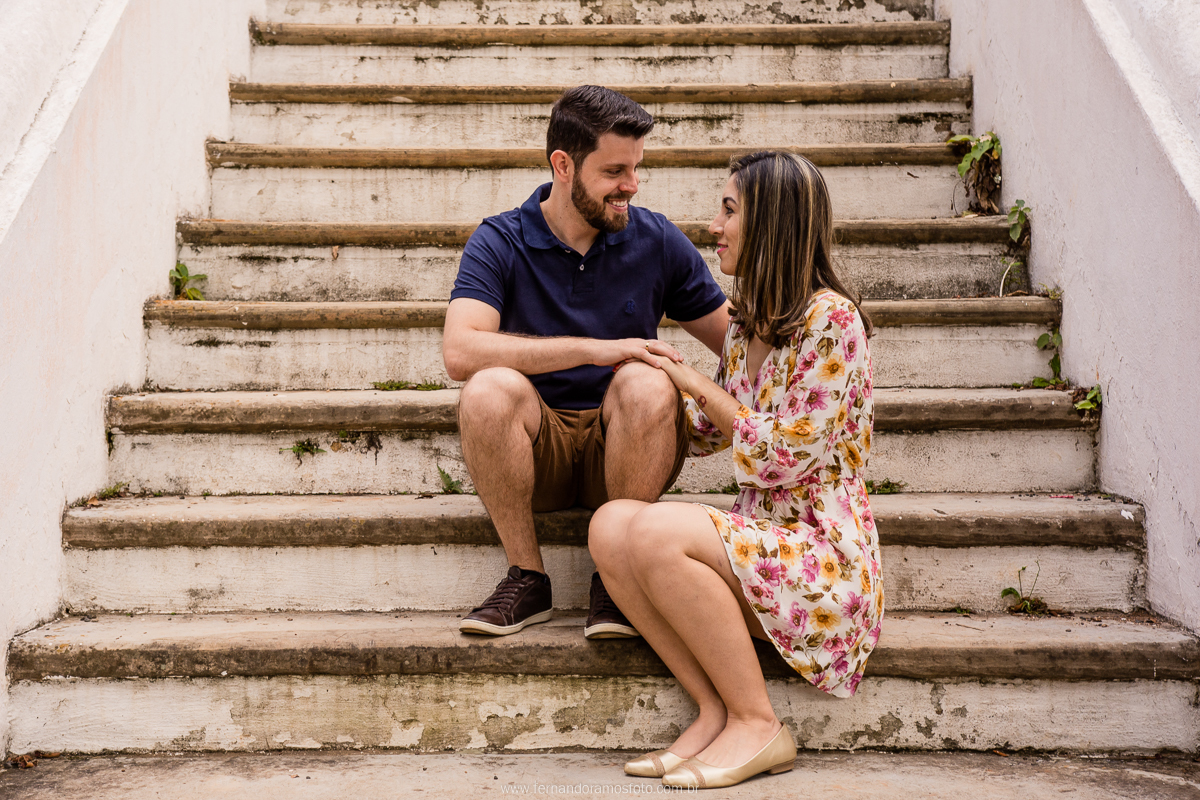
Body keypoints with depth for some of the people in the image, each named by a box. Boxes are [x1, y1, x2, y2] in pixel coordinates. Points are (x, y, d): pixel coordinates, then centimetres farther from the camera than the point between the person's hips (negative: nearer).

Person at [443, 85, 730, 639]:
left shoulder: (657, 241, 2)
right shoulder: (500, 243, -4)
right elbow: (460, 352, -22)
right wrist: (593, 348, -27)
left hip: (622, 445, 1)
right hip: (537, 449, -1)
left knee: (646, 384, -31)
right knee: (489, 389, -31)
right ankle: (527, 579, -14)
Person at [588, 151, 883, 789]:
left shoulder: (830, 318, -11)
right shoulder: (747, 324, 14)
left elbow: (783, 455, -16)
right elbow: (705, 434, 27)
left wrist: (697, 383, -7)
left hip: (823, 552, -8)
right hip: (758, 540, 8)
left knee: (657, 533, -29)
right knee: (610, 524, -17)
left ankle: (758, 725, -15)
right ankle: (716, 711, -13)